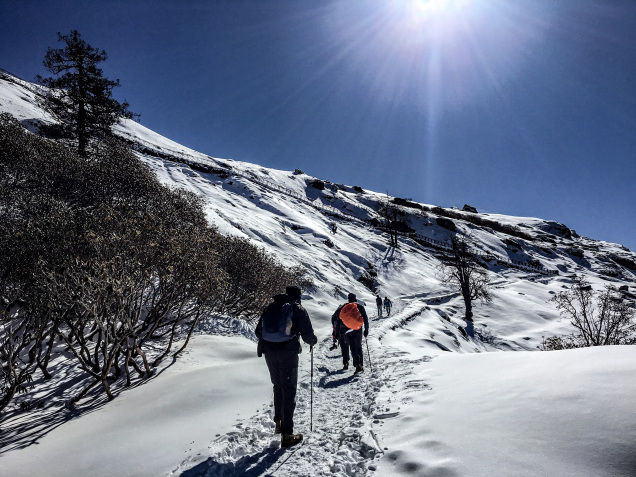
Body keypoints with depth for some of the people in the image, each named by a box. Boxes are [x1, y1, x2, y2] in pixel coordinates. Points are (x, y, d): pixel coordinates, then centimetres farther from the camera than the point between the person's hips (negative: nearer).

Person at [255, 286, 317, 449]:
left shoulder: (271, 307, 11)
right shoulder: (298, 309, -2)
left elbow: (258, 331, 14)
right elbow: (308, 334, -7)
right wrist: (313, 341, 16)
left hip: (269, 352, 5)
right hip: (288, 352, -4)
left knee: (278, 386, 24)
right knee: (289, 390, 3)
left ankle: (278, 421, 33)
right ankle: (287, 434, 4)